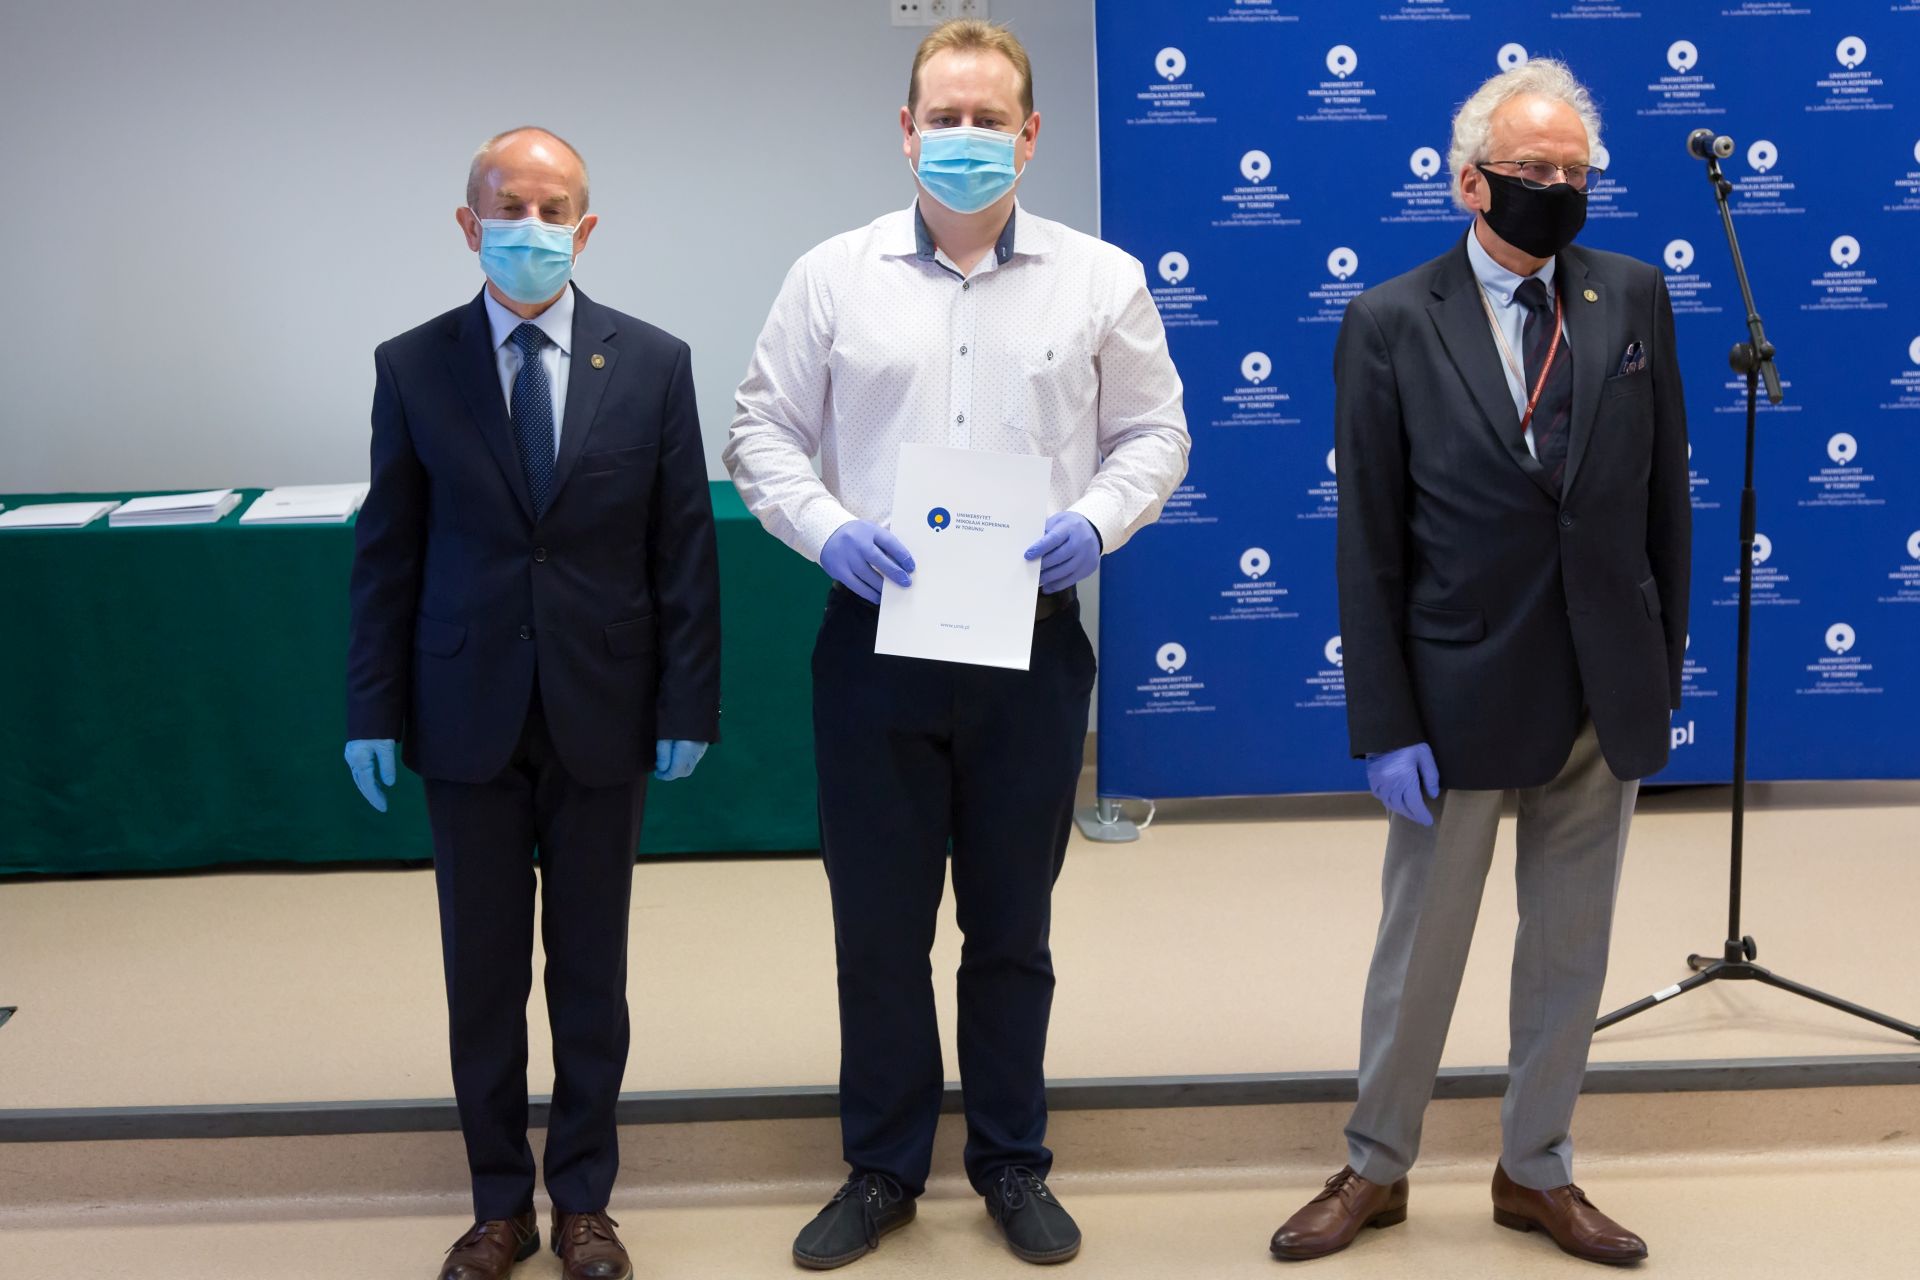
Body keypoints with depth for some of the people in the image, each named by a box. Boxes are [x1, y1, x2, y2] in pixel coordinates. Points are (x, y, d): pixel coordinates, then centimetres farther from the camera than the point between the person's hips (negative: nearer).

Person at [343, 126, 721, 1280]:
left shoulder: (653, 362, -1)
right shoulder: (412, 367, 0)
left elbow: (686, 547, -1)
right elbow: (388, 552, 2)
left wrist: (689, 704, -4)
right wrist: (374, 710, -2)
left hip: (602, 716, 0)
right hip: (467, 718, 0)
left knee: (591, 971, 11)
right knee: (482, 973, 9)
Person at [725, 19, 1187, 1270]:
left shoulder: (1101, 278, 3)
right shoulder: (834, 276, 2)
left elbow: (1153, 432, 7)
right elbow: (764, 433, 5)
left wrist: (1098, 520, -12)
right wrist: (827, 528, -13)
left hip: (1033, 645, 0)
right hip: (876, 638, 0)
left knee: (1012, 924, 12)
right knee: (877, 923, 9)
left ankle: (1013, 1161, 29)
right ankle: (883, 1167, 26)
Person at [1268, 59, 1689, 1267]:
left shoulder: (1634, 296, 2)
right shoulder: (1390, 325, -7)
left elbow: (1666, 496, 7)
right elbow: (1370, 546, -7)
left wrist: (1664, 671, 5)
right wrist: (1387, 727, -10)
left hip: (1607, 699, 3)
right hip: (1462, 696, -3)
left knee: (1571, 952, 14)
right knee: (1419, 952, 10)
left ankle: (1538, 1173, 32)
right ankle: (1377, 1170, 29)